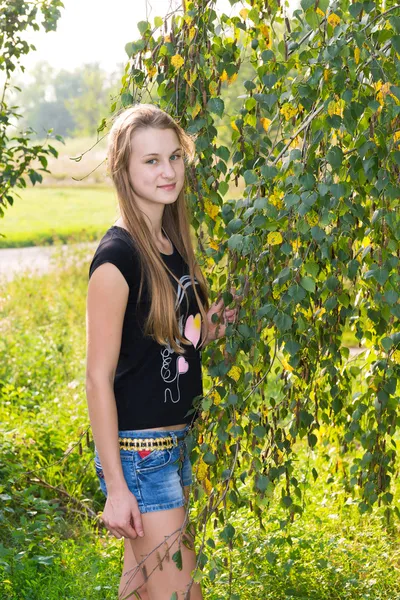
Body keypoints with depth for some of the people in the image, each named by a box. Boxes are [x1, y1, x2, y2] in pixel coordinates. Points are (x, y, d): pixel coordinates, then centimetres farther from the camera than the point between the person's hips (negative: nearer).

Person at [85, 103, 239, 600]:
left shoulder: (173, 243, 8)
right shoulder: (117, 256, -17)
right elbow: (98, 377, -18)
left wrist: (219, 321, -2)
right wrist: (115, 486, -19)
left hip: (177, 442, 8)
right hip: (137, 450, -8)